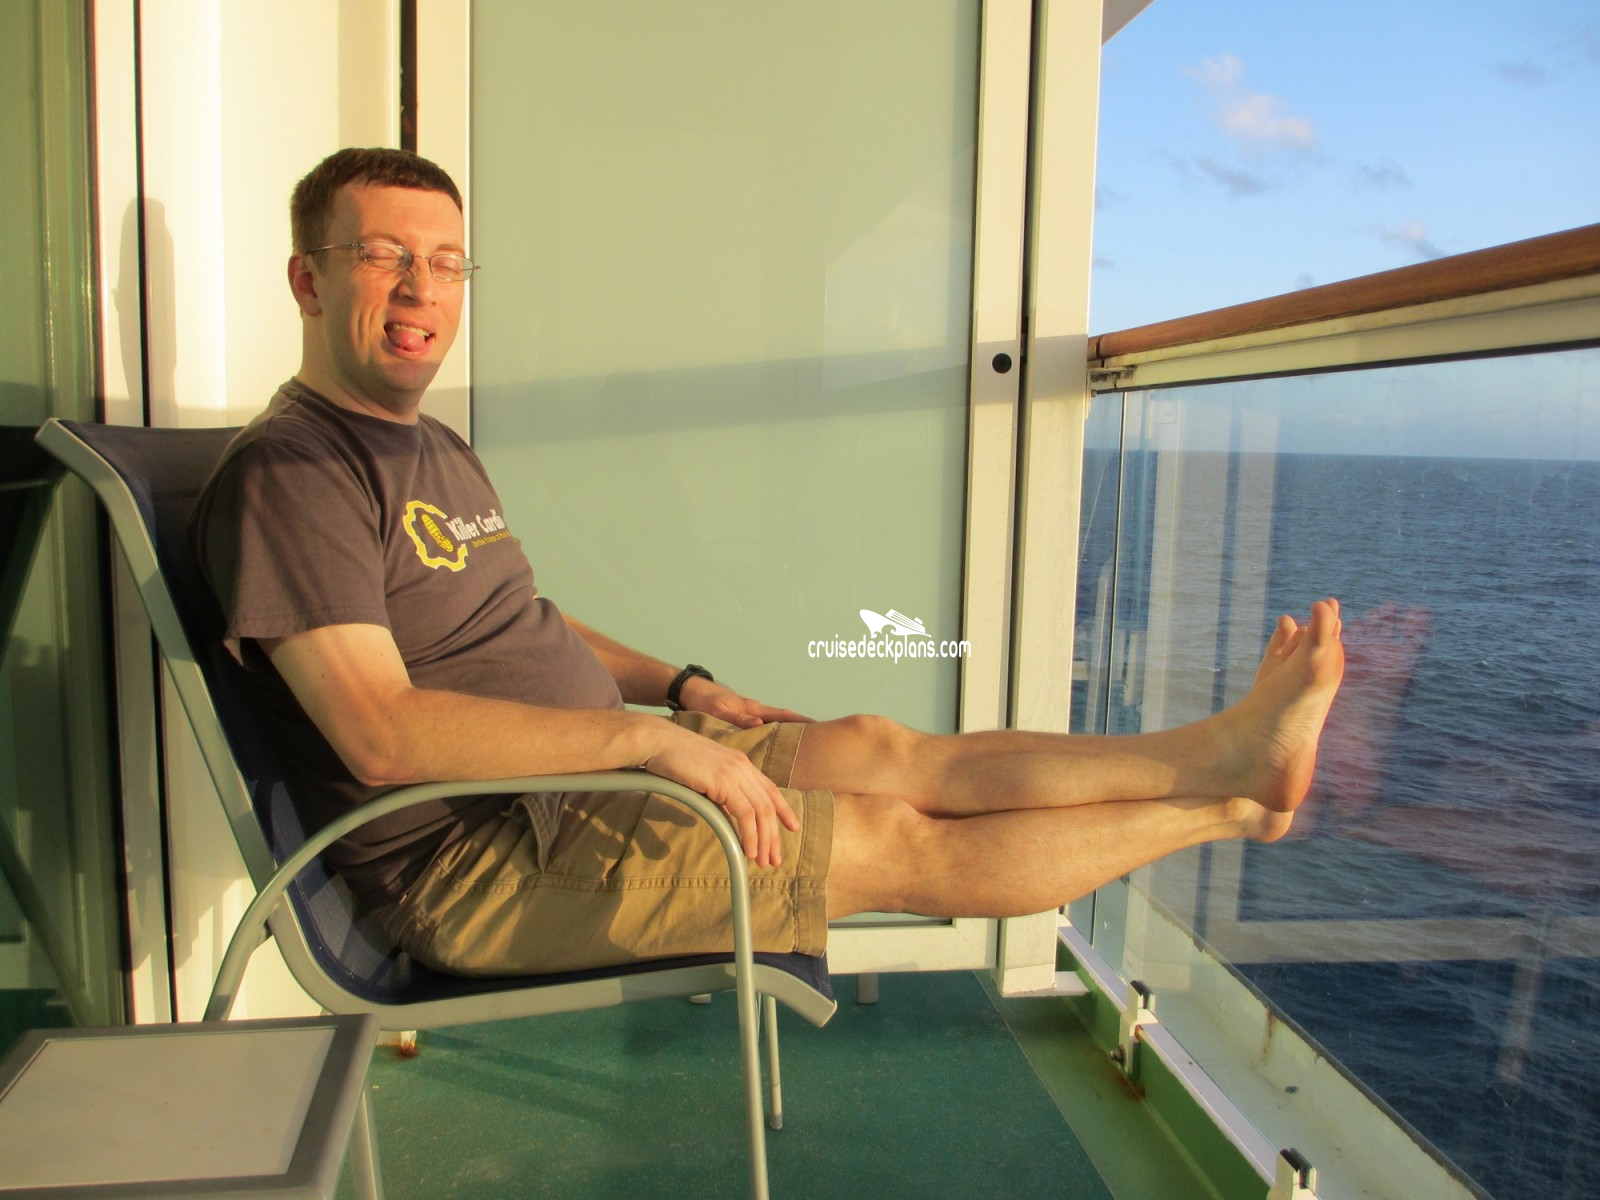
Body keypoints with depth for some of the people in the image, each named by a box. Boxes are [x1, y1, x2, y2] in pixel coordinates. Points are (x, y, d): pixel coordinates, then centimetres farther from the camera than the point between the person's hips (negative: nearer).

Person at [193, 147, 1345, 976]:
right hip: (477, 863, -9)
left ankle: (1223, 751, 1)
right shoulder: (289, 472, -16)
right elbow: (384, 733, -26)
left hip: (578, 774, 9)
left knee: (881, 748, -4)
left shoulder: (439, 450, 15)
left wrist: (679, 686, 11)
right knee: (892, 842, -11)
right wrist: (652, 737, -27)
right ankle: (1223, 810, 0)